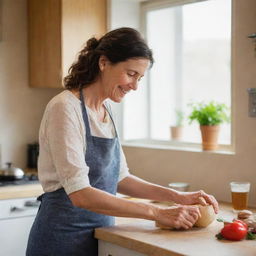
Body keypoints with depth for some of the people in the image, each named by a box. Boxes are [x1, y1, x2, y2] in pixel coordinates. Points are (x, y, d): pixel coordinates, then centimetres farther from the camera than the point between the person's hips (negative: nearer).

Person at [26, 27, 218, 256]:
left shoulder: (106, 109, 6)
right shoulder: (65, 108, -18)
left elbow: (120, 178, 9)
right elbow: (81, 193, -25)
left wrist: (178, 197, -2)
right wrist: (157, 213, -24)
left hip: (100, 234, 7)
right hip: (65, 236, -7)